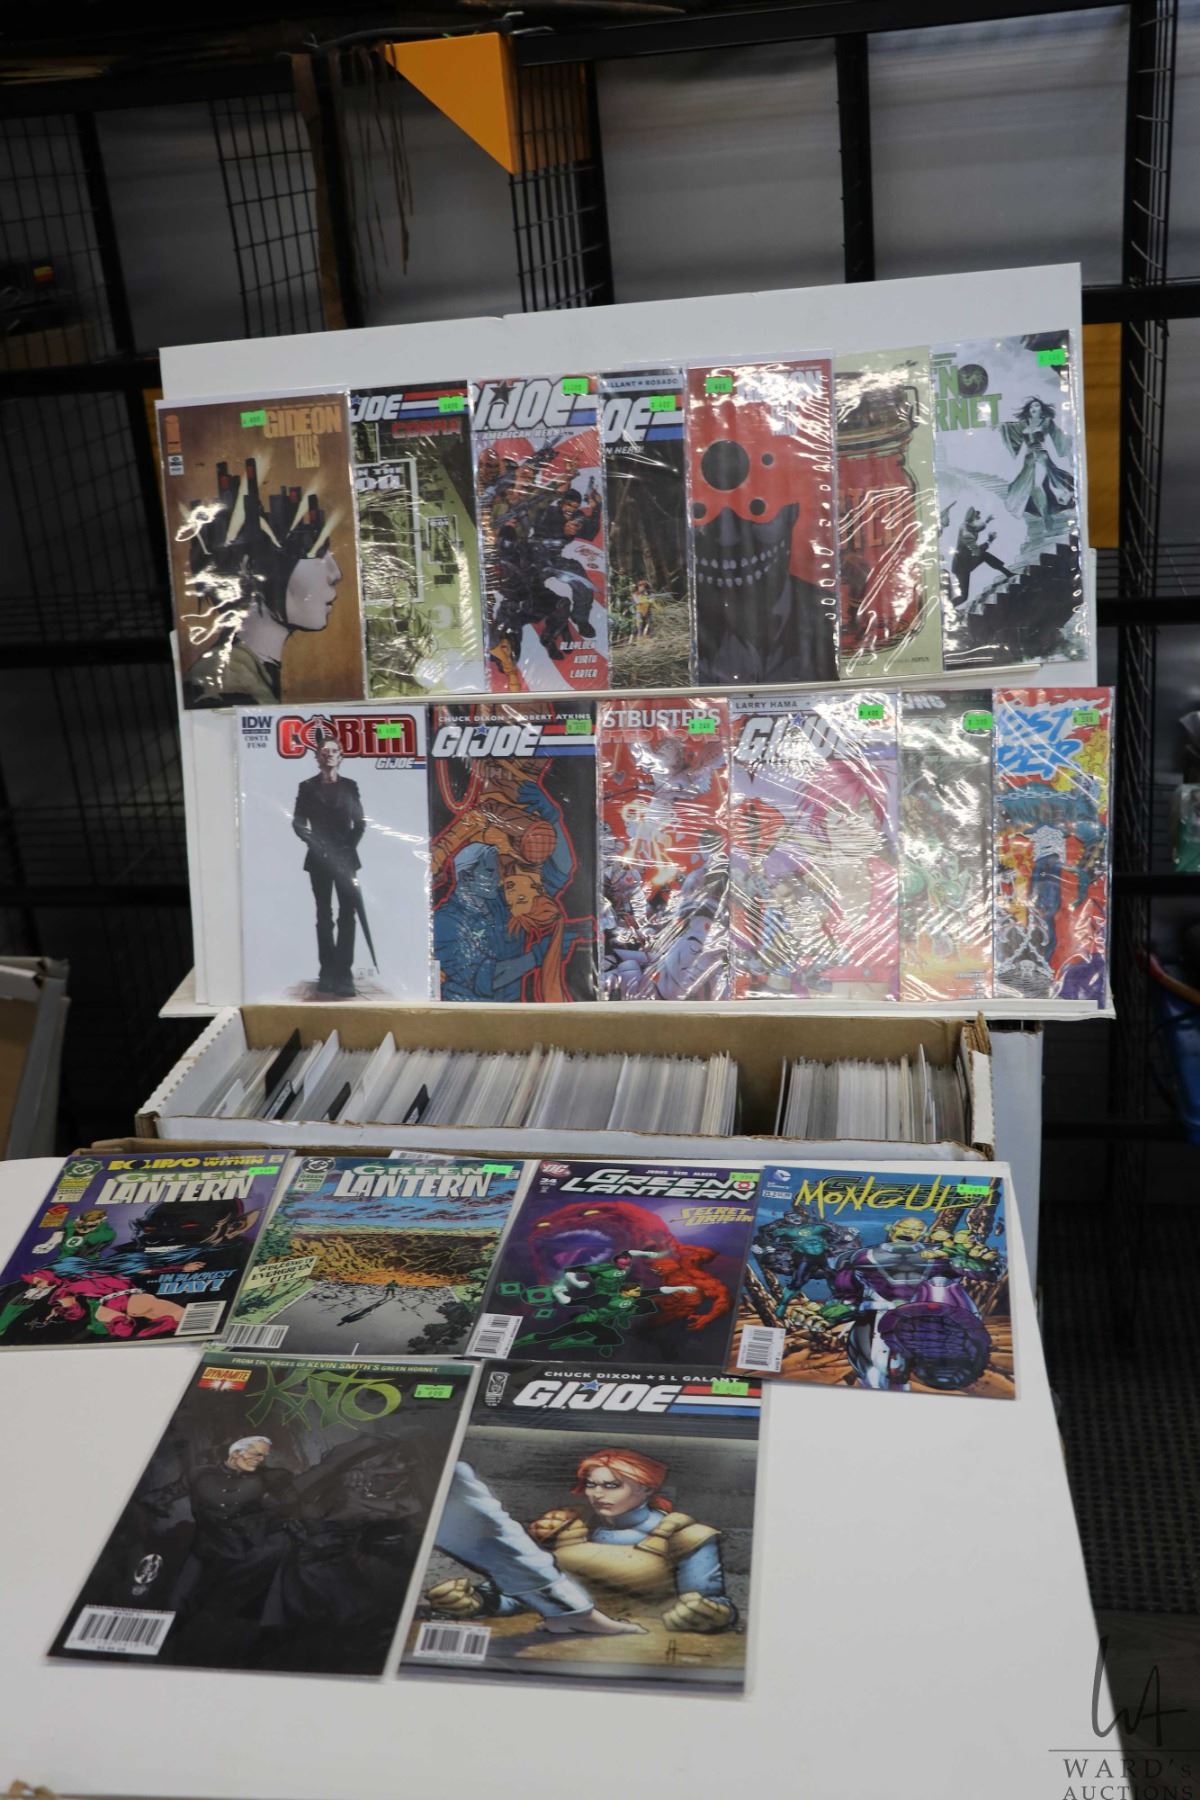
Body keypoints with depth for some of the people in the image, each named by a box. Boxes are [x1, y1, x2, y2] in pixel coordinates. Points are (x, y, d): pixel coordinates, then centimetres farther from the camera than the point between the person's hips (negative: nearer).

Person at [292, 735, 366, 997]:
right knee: (324, 915, 5)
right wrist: (310, 839, -17)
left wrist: (349, 848, -5)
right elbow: (298, 821, 0)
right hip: (319, 859, 0)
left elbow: (360, 823, 4)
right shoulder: (307, 787, 4)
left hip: (345, 857, 0)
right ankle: (327, 973, 9)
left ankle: (343, 975, -7)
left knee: (347, 914, -7)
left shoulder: (350, 786, 6)